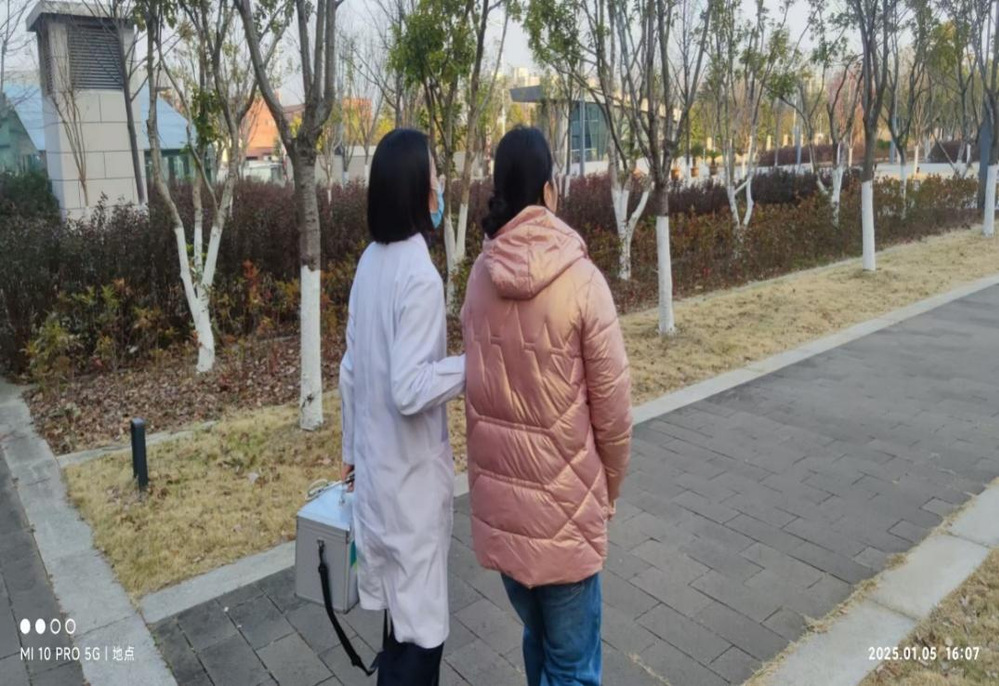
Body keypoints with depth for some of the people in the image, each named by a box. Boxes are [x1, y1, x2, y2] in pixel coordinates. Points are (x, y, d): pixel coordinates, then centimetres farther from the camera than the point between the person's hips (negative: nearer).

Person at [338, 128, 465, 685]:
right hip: (411, 475, -8)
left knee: (403, 614, 24)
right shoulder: (420, 275, -22)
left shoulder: (371, 262, 3)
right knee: (422, 629, 9)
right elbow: (410, 390, -26)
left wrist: (352, 449, 18)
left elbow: (351, 370, 9)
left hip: (376, 467, 8)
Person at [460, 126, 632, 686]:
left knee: (538, 640, 26)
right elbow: (613, 406, -12)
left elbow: (477, 388, 2)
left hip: (499, 497, 5)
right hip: (563, 502, -5)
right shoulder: (581, 280, -16)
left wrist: (500, 465, 14)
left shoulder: (480, 277, -3)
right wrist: (610, 488, 5)